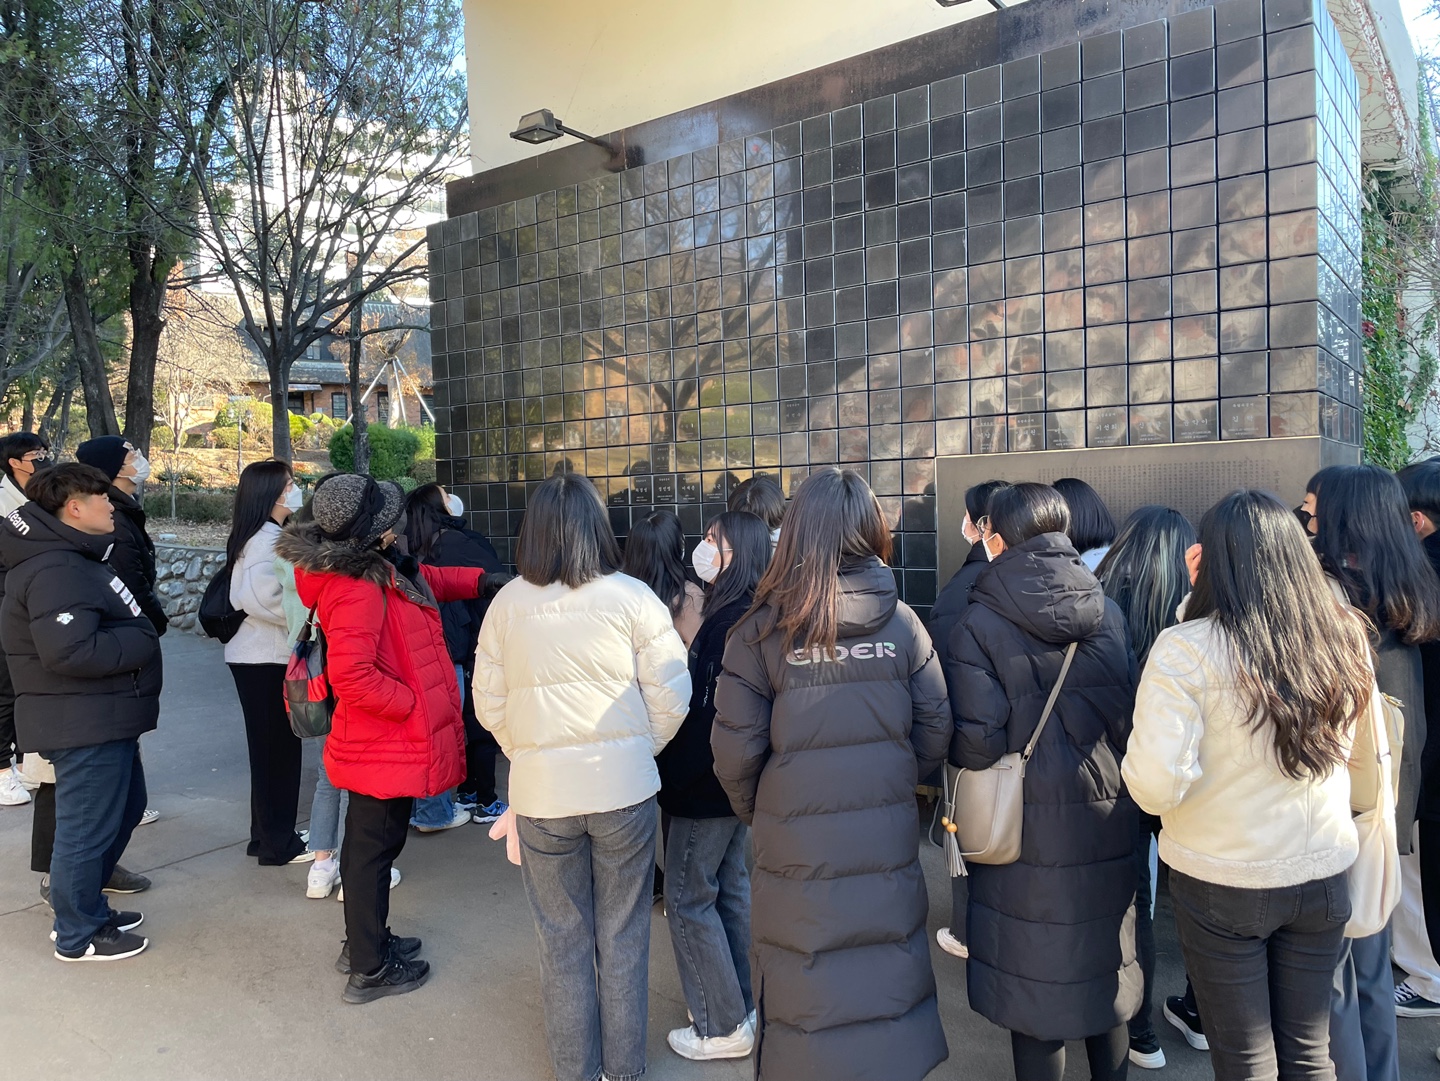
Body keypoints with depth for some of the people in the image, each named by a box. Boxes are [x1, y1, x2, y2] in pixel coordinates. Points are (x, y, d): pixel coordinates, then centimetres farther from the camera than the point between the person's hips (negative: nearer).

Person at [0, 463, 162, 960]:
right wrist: (140, 644, -20)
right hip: (84, 725, -11)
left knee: (125, 808, 24)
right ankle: (79, 936, 20)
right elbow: (71, 651, -31)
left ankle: (88, 906, 39)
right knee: (87, 828, 4)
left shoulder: (72, 558, 13)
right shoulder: (55, 571, -22)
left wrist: (138, 633, -1)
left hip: (103, 718, 11)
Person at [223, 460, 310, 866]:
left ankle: (268, 834, 27)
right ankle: (278, 843, 9)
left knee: (272, 747, 16)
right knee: (277, 748, -1)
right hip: (266, 657, -10)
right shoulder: (268, 537, -17)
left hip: (257, 654, 10)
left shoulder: (267, 534, 14)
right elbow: (261, 598, -28)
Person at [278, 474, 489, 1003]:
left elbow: (428, 580, 20)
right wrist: (413, 704, -22)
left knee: (367, 842, 23)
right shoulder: (357, 588, -28)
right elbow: (351, 676, -34)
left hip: (377, 741, 10)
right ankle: (370, 969, 22)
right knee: (375, 847, 5)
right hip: (388, 746, -10)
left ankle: (364, 941, 42)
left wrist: (480, 579, 9)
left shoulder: (371, 568, 3)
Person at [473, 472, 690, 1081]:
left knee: (562, 941, 17)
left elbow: (489, 705, 4)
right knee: (622, 938, 16)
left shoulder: (507, 603, -2)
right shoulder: (631, 597, -8)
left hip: (541, 792, 1)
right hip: (624, 787, -1)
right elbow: (670, 698, -7)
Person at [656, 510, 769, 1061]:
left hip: (706, 786, -9)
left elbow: (709, 714, -26)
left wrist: (672, 775, -17)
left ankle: (722, 1027, 15)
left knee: (689, 899, 4)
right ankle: (740, 1005, 32)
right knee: (732, 887, 19)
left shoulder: (730, 622, -24)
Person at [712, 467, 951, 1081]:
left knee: (804, 982, 14)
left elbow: (736, 749, -10)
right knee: (888, 969, 19)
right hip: (888, 840, 2)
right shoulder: (901, 622, -5)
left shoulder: (761, 629, -11)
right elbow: (934, 730, 1)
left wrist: (755, 812, 9)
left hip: (797, 845, -2)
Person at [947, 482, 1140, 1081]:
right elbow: (1132, 714, 1)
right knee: (1108, 969, 22)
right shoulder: (1109, 612, -1)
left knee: (1036, 988, 9)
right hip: (1109, 823, 5)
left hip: (1029, 830, -5)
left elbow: (977, 741, -19)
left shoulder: (979, 623, -15)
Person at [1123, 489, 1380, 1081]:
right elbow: (1367, 754, 10)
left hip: (1222, 882, -4)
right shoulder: (1345, 638, -4)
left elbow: (1156, 784, -23)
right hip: (1323, 876, 4)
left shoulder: (1185, 648, -20)